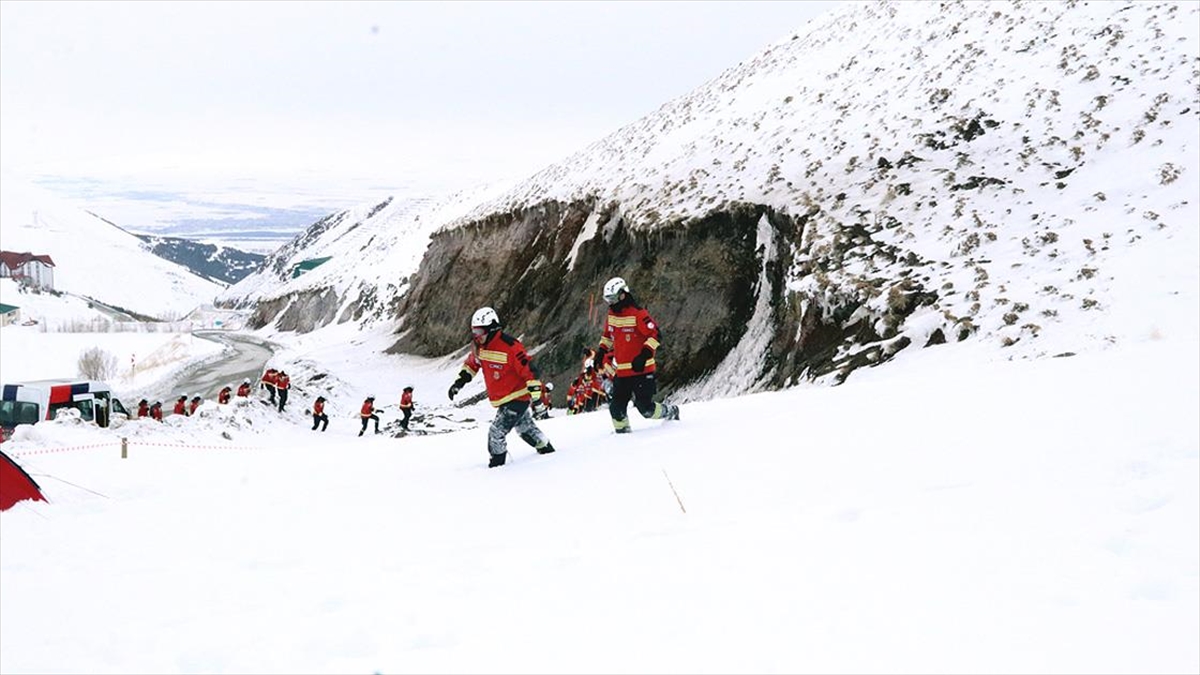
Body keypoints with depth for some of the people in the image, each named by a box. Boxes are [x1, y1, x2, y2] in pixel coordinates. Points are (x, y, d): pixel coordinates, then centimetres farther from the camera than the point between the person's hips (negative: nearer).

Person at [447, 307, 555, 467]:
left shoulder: (509, 346, -26)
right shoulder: (479, 346, 0)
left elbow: (528, 368, -26)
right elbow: (472, 363, 19)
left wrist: (535, 393, -30)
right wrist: (460, 382, 11)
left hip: (517, 397, -9)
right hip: (501, 400, 9)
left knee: (496, 432, -12)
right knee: (525, 427, 25)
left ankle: (496, 465, 5)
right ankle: (545, 448, 44)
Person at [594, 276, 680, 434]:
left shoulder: (638, 314, -14)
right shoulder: (612, 314, 10)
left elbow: (655, 334, -16)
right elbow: (607, 334, 27)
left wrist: (645, 355, -26)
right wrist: (602, 350, 14)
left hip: (641, 370, -7)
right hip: (622, 372, 7)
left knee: (646, 408, -4)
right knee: (616, 407, 0)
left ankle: (671, 412, 23)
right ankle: (623, 432, 18)